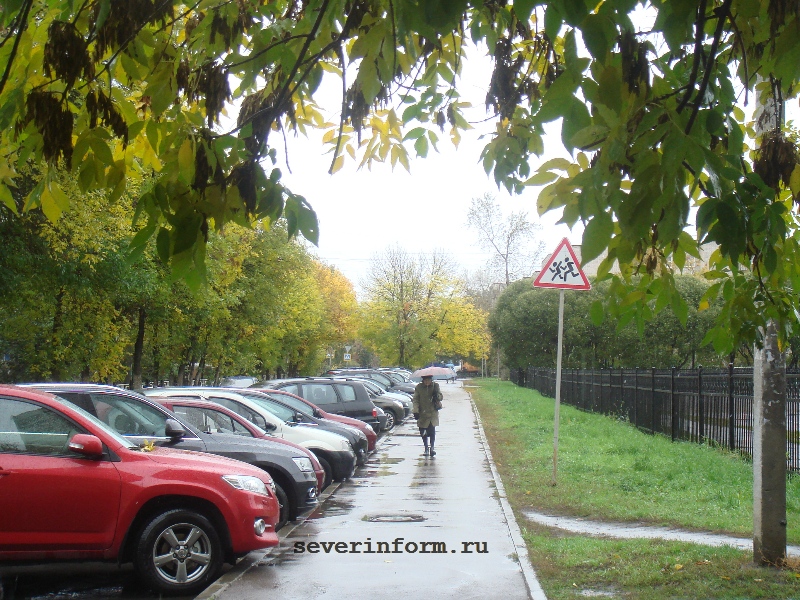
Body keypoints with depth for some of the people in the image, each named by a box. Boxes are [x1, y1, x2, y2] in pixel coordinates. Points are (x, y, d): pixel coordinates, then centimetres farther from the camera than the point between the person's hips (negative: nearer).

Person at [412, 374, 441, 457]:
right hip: (422, 413, 1)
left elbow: (441, 397, 9)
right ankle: (426, 448, 20)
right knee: (423, 432, 6)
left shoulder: (435, 386, 4)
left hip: (433, 414, 0)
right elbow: (415, 400, 0)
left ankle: (432, 448, -1)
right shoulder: (418, 387, 0)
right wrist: (415, 411, -10)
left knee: (432, 431, -10)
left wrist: (437, 395, -15)